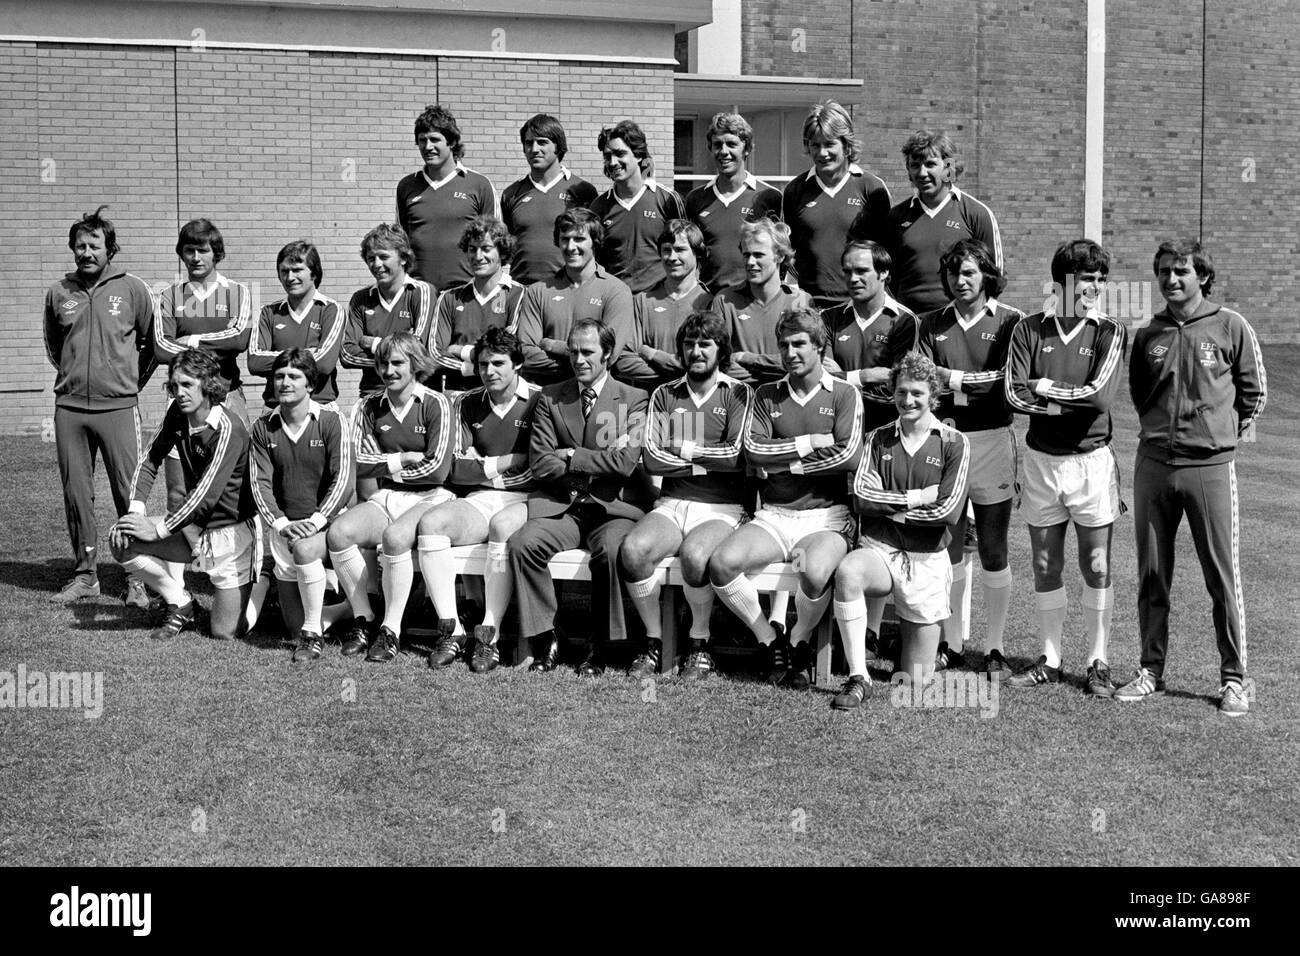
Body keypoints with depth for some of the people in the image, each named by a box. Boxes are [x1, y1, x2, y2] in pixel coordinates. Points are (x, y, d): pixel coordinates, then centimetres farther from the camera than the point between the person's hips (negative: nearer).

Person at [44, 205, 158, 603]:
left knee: (129, 494, -3)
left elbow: (153, 342, 7)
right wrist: (72, 376, 16)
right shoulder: (59, 293, 7)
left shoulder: (132, 289, -2)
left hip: (118, 406, -3)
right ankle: (84, 574, 18)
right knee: (76, 494, 8)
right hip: (69, 407, 3)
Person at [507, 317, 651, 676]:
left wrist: (571, 455, -5)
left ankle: (599, 647, -17)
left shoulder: (634, 400, 6)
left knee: (611, 550, -34)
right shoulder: (550, 398, 13)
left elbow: (625, 463, -8)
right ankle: (545, 640, -13)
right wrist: (598, 461, -6)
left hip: (614, 508, -2)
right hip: (561, 507, 2)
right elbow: (540, 464, 2)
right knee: (522, 544, -26)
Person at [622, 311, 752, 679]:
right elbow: (651, 459, 2)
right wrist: (707, 462, -4)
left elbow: (734, 456, -9)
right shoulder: (664, 395, 14)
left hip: (721, 509, -3)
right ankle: (654, 641, -7)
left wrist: (682, 449, -2)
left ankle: (700, 645, -10)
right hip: (671, 505, 3)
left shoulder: (739, 394, 6)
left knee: (694, 553, -35)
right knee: (633, 549, -28)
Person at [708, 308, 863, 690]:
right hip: (773, 515, 3)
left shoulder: (844, 394, 3)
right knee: (721, 564, -24)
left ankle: (798, 643, -3)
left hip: (826, 516, -3)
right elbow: (753, 450, -3)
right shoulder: (766, 395, 13)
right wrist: (809, 443, -9)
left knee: (814, 573, -35)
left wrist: (786, 462, -7)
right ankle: (770, 642, -2)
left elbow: (849, 456, -11)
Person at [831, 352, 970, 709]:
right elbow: (862, 497, -5)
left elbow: (948, 512, -10)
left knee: (915, 683, 2)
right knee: (847, 572, -39)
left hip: (927, 561, -1)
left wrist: (891, 507, -6)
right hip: (879, 550, 1)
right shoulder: (879, 439, 7)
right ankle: (858, 677, -27)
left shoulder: (954, 444, 0)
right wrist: (918, 498, -11)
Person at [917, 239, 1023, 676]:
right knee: (947, 546, 7)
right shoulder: (932, 324, 11)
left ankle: (994, 647, 12)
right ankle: (952, 644, 17)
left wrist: (954, 380, -11)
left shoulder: (1010, 321, 2)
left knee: (993, 553, 2)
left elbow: (1009, 380, -10)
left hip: (991, 440, -3)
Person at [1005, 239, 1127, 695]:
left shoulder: (1110, 332, -3)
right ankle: (1050, 660, 22)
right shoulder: (1029, 329, 1)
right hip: (1041, 458, 2)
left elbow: (1100, 396, -16)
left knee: (1096, 567, 3)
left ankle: (1098, 662, 15)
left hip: (1091, 460, -2)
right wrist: (1072, 403, -15)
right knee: (1045, 566, 9)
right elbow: (1015, 395, -10)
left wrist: (1045, 387, -9)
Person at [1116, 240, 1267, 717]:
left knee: (1223, 577, 0)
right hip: (1153, 464, 4)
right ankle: (1151, 671, 19)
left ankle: (1234, 679, 9)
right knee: (1151, 576, 8)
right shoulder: (1148, 335, 9)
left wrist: (1225, 432, 7)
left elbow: (1254, 391, 7)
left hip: (1211, 466, -3)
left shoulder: (1230, 327, -1)